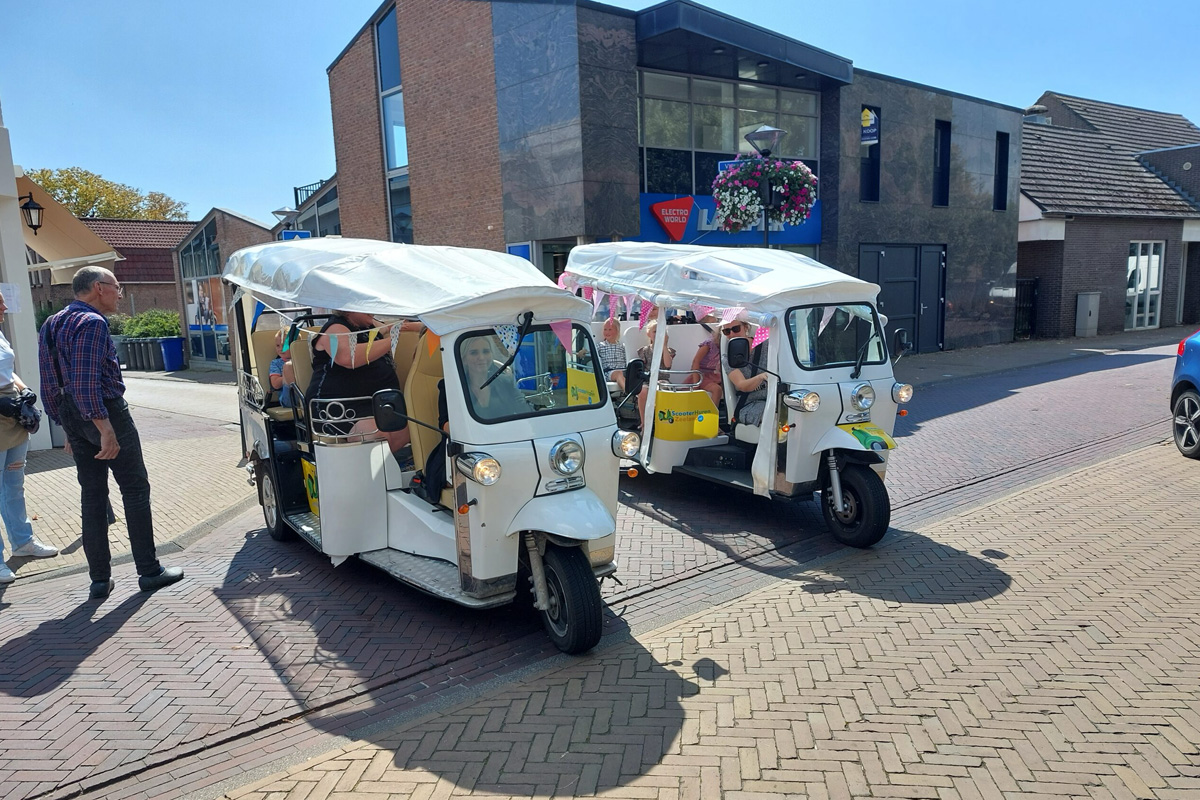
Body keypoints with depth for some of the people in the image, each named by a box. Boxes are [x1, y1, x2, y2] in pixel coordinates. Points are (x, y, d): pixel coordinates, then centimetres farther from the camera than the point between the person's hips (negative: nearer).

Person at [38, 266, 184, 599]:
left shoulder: (52, 325, 14)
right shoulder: (92, 323, -16)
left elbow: (50, 385, 15)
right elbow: (87, 382, -26)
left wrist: (68, 427, 19)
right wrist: (106, 428, -27)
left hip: (72, 418, 9)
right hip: (106, 412, -9)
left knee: (91, 495, 11)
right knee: (135, 489, 2)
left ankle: (100, 578, 16)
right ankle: (149, 571, 7)